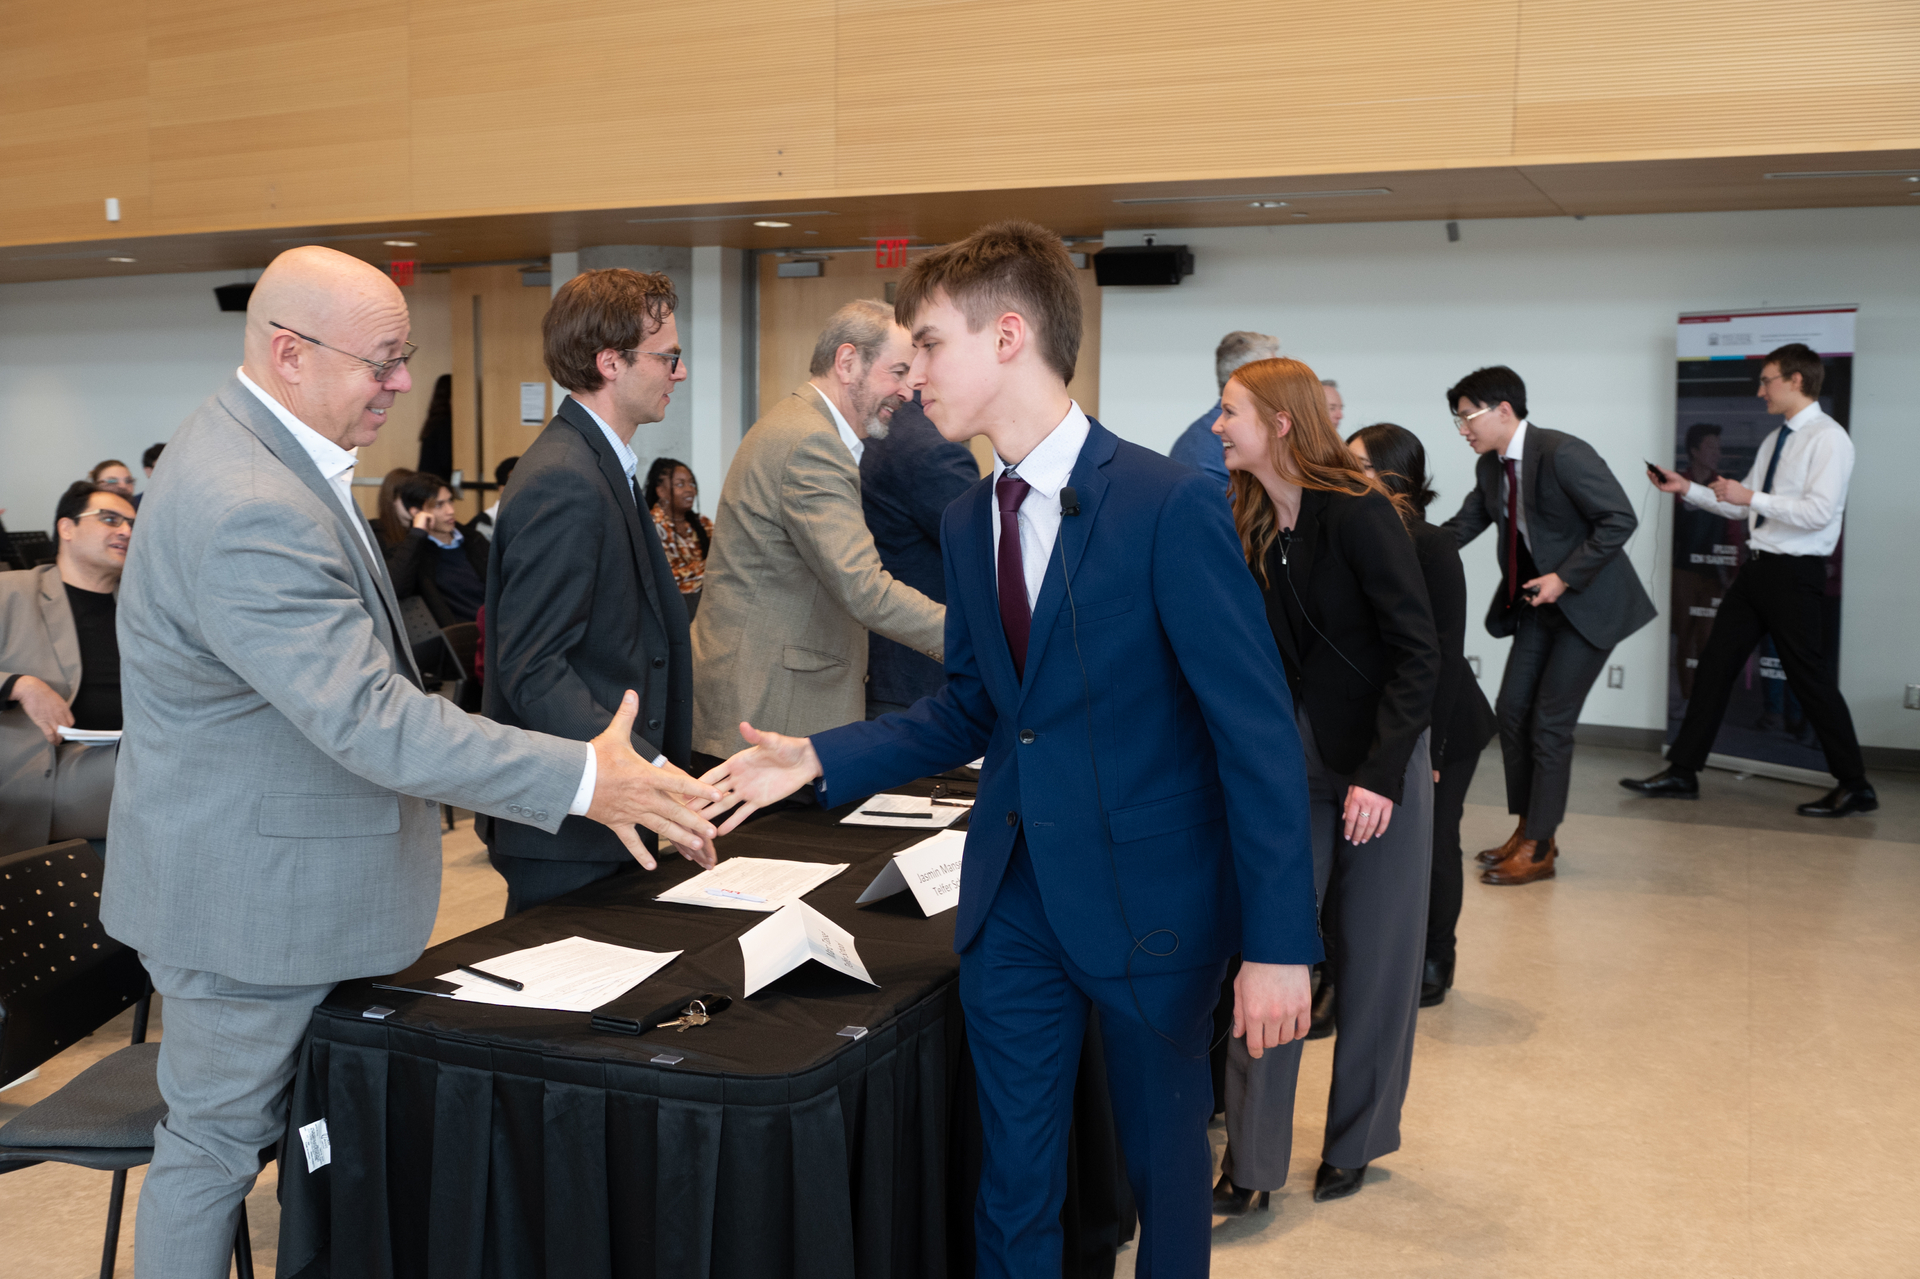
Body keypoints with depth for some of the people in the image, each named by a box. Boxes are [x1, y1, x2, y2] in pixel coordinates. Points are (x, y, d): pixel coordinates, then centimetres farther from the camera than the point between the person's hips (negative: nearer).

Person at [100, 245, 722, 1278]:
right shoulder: (252, 512, -30)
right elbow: (371, 719, -34)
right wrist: (582, 778, -33)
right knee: (218, 1141, 7)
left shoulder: (259, 454, 5)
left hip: (267, 871, 10)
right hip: (246, 895, -10)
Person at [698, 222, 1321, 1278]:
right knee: (1012, 1186, 14)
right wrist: (821, 758, 1)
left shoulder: (1170, 506, -17)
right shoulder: (967, 522, 5)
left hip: (1150, 900, -5)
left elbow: (1258, 733, -17)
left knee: (1165, 1169, 17)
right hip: (1013, 900, 5)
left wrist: (1278, 944, -19)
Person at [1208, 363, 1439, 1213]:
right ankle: (1250, 1165, 8)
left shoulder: (1359, 514, -14)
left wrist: (1382, 774, -23)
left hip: (1375, 766, -4)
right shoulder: (1250, 526, 4)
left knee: (1372, 964, 8)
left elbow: (1417, 652, -17)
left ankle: (1354, 1143, 27)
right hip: (1288, 766, 5)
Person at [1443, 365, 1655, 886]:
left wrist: (1565, 578, -22)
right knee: (1511, 709, 6)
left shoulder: (1562, 453, -22)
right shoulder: (1490, 466, 4)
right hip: (1539, 600, 8)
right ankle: (1527, 829, 20)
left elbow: (1620, 519, -22)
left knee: (1550, 723, -6)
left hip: (1590, 603, -8)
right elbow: (1463, 526, 9)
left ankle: (1538, 849, 5)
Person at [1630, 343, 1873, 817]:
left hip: (1795, 573, -9)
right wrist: (1688, 488, 13)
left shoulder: (1828, 438, -12)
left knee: (1811, 679, -2)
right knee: (1715, 665, 8)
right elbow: (1744, 508, 19)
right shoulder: (1774, 440, 15)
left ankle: (1855, 786, 13)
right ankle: (1682, 772, 14)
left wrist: (1752, 497, -22)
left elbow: (1820, 511, -22)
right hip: (1758, 566, 9)